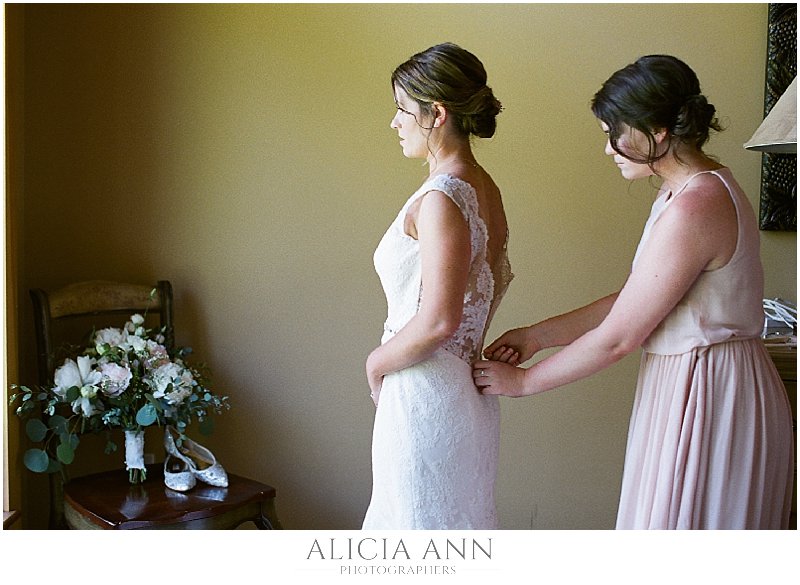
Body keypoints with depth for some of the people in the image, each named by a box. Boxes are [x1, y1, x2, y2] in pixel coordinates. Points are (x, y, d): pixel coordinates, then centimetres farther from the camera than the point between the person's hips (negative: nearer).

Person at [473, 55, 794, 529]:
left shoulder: (694, 208, -25)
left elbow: (617, 338, -21)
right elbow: (632, 300, 8)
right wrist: (536, 336, 5)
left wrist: (523, 381, -9)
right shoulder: (697, 186, 8)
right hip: (690, 386, 9)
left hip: (708, 398, -9)